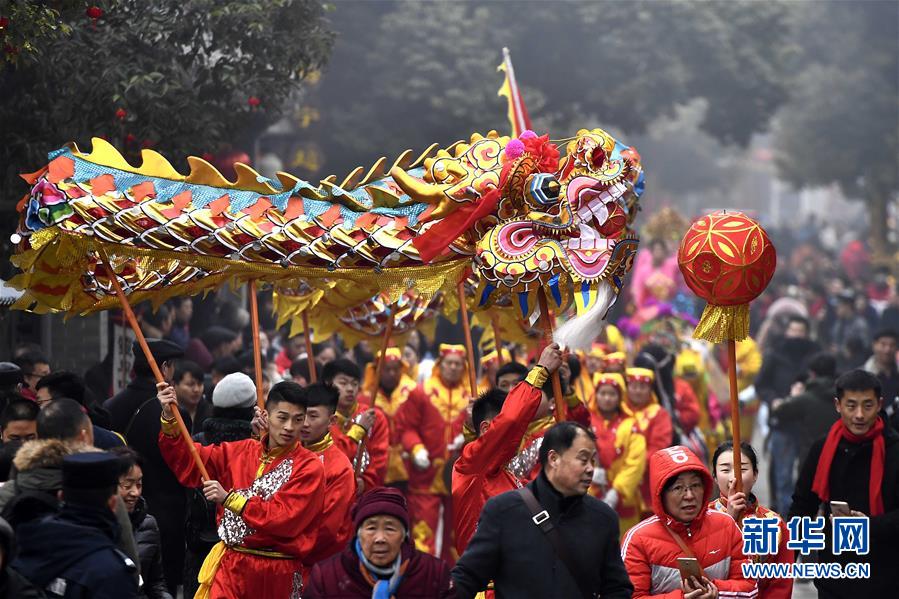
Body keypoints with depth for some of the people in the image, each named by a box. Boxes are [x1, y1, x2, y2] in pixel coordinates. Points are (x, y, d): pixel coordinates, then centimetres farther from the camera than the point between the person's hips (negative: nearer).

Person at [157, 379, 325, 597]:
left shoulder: (309, 466, -7)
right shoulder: (240, 451, 9)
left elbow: (285, 519, -17)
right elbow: (188, 462, 12)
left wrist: (229, 499, -18)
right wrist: (169, 418, -2)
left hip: (276, 575, -3)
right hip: (230, 567, 3)